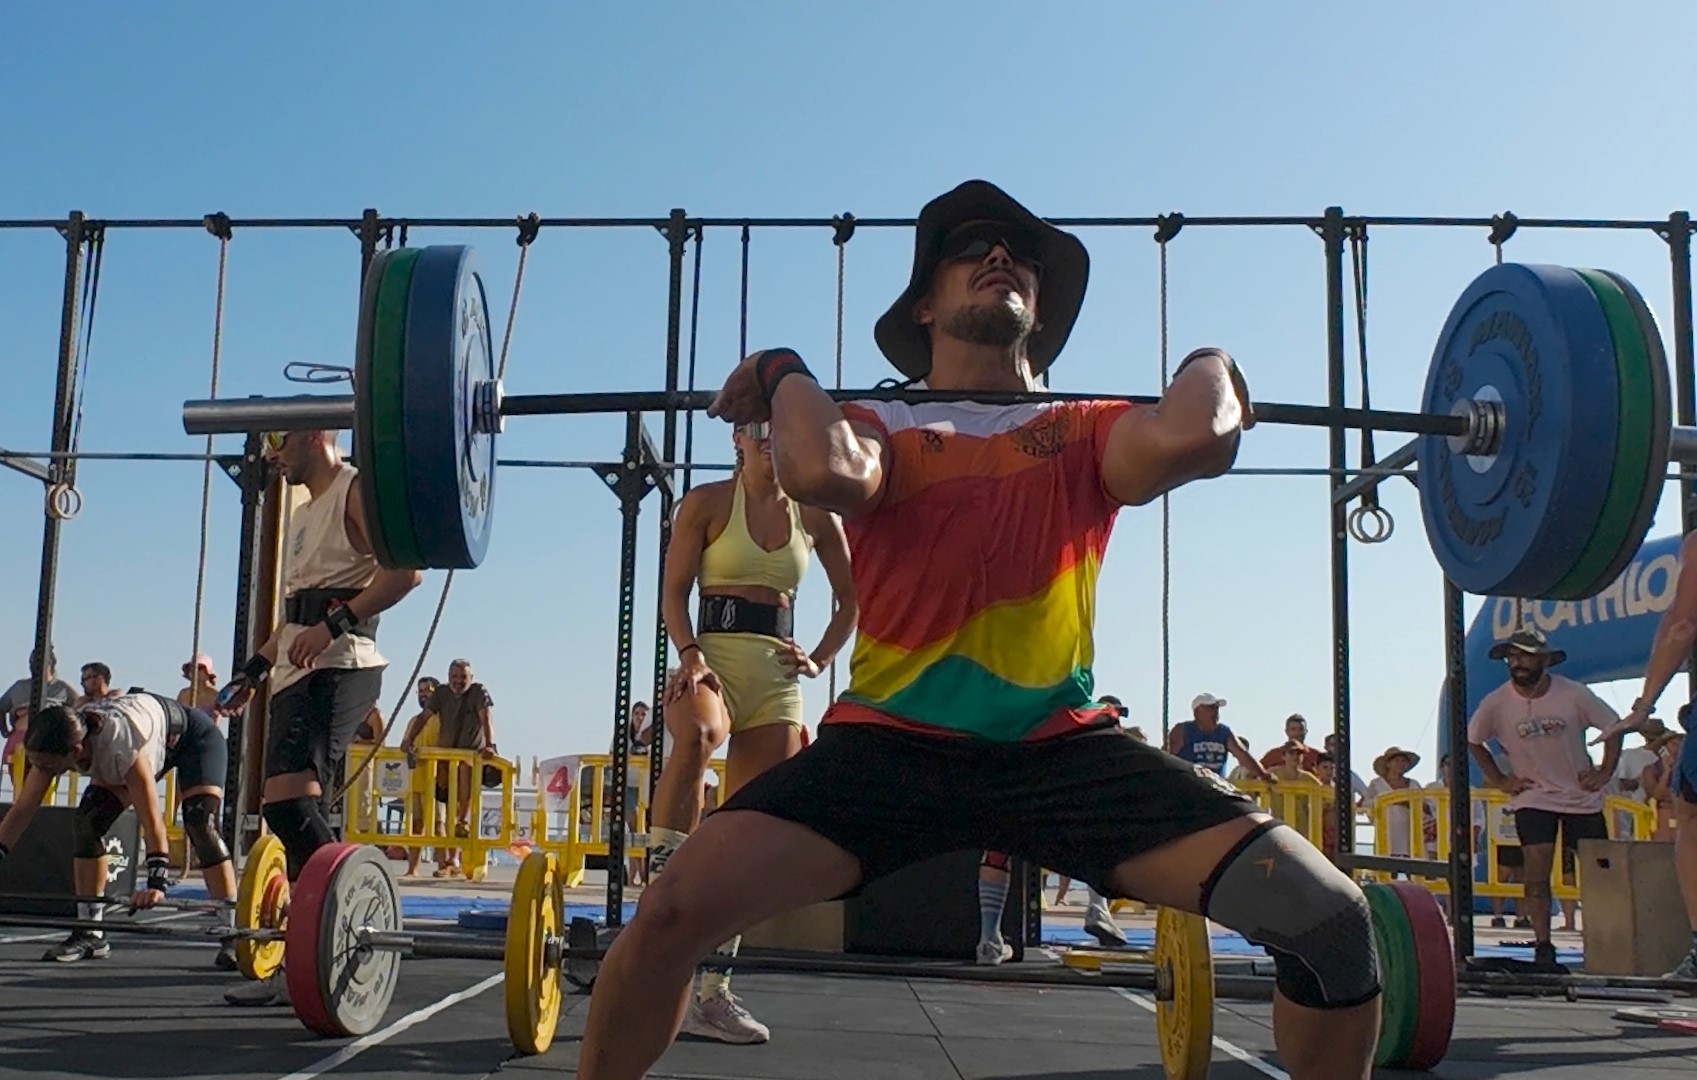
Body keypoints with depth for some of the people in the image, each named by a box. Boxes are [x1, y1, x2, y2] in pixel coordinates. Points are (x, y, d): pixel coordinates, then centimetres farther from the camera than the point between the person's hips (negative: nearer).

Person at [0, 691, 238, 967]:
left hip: (193, 739, -7)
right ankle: (90, 934, 0)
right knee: (87, 824, -8)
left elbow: (152, 821, -47)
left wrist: (157, 882, -55)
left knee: (200, 826, -25)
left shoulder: (121, 745, -43)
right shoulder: (54, 743, -25)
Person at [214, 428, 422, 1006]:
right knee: (296, 812, 6)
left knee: (288, 802, -23)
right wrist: (254, 668, 23)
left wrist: (335, 623, -24)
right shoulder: (304, 513, 26)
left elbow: (406, 569, -19)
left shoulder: (355, 492, -3)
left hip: (337, 668, -10)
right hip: (296, 672, 10)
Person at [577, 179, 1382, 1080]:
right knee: (674, 912, -23)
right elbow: (824, 473, -21)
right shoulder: (880, 428, 6)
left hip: (1063, 748, 1)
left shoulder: (1090, 433, 9)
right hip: (890, 743, -1)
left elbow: (1190, 441, -17)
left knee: (1331, 920, -14)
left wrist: (1209, 367, 3)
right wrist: (789, 380, -3)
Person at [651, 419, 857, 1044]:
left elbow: (851, 603, 19)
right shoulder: (707, 502, 3)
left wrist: (819, 660, 6)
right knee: (697, 735, -40)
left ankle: (713, 995, 8)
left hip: (777, 679, 4)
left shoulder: (815, 516, 11)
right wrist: (689, 654, -19)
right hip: (713, 659, -3)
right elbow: (674, 591, -3)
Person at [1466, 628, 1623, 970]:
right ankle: (1542, 947, -8)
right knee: (1536, 872, -12)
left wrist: (1605, 772, -4)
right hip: (1533, 798, -1)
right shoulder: (1495, 704, -13)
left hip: (1582, 796, 1)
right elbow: (1473, 741, 5)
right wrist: (1499, 781, 1)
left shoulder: (1574, 694, -14)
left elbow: (1614, 727, 1)